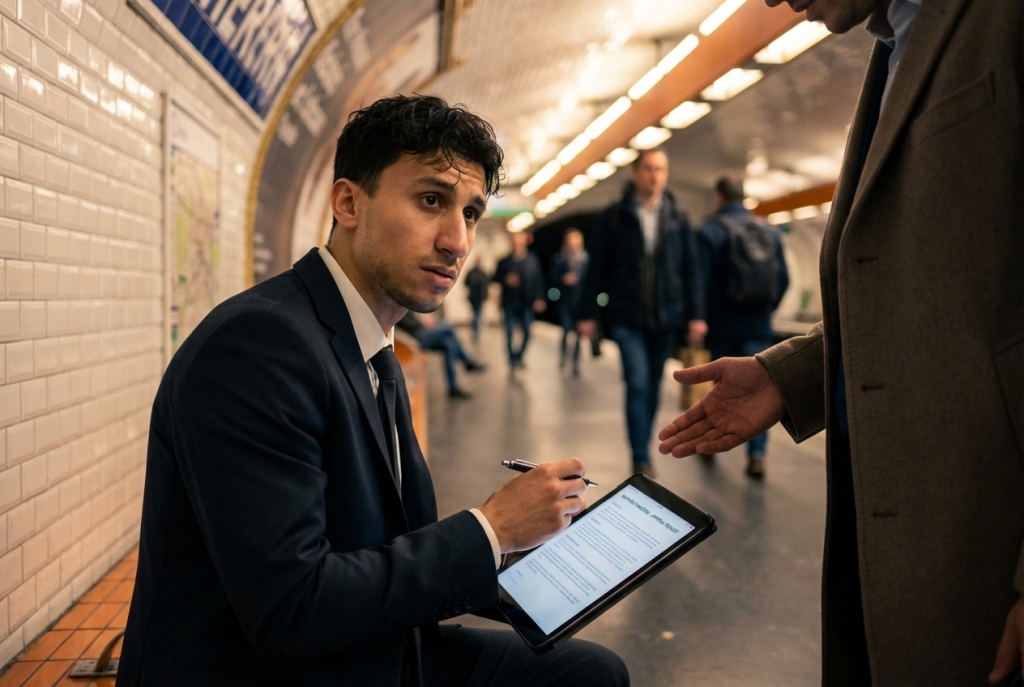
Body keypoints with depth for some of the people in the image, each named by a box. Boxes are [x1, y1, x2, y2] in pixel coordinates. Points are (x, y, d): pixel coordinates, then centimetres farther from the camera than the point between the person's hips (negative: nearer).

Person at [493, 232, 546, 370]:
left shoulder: (533, 260, 3)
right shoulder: (504, 261, 5)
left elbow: (538, 280, 0)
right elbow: (496, 277, 9)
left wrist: (538, 299, -8)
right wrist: (506, 280, -12)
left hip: (527, 303, 0)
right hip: (510, 303, 0)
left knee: (526, 332, 2)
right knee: (510, 332, 0)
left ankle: (519, 357, 22)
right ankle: (512, 360, 11)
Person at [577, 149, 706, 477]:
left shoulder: (678, 220, 8)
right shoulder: (613, 217, 1)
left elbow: (691, 270, 6)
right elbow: (597, 268, 1)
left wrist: (696, 314, -1)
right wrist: (587, 313, -2)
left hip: (666, 318, 3)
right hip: (627, 318, -3)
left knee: (653, 387, 10)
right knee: (638, 383, -12)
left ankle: (642, 450, 25)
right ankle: (642, 460, -7)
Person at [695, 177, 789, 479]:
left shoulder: (710, 231, -7)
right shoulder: (770, 231, 7)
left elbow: (701, 280, -12)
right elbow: (783, 279, 7)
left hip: (723, 326, -2)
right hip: (759, 326, 3)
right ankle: (757, 455, -5)